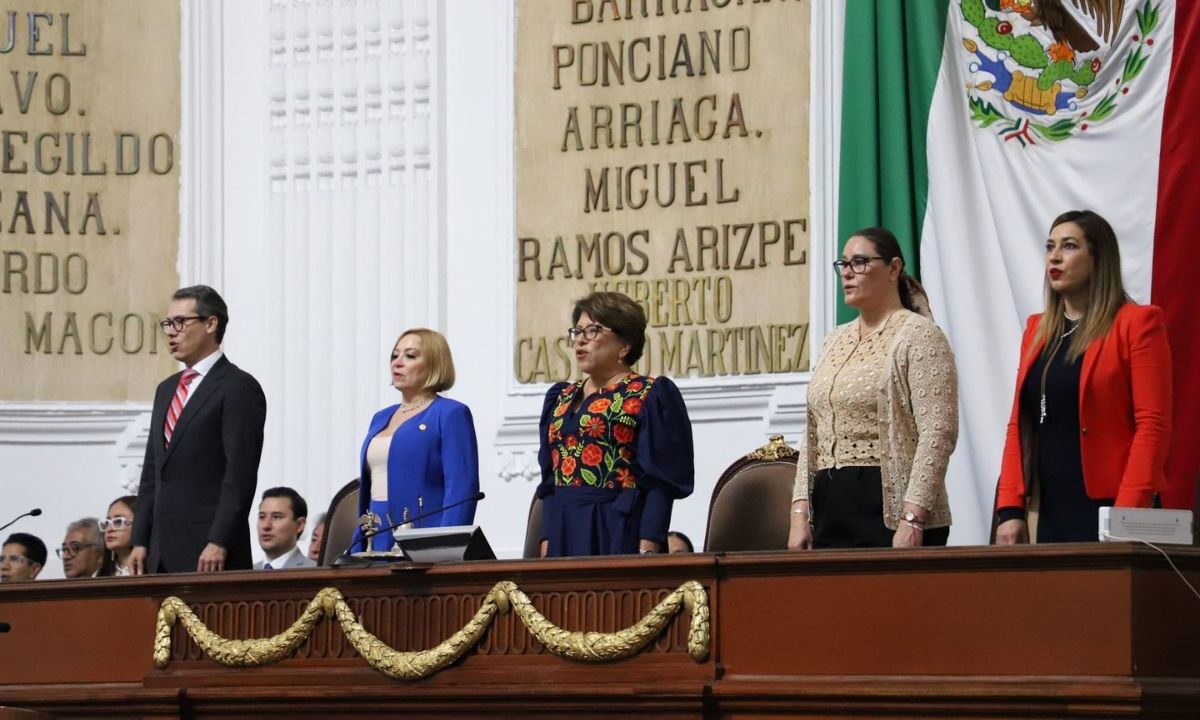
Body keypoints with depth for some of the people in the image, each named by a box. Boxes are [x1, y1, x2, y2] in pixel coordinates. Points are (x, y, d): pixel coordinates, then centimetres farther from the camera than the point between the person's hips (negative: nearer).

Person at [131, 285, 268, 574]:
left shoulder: (239, 387, -5)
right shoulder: (167, 390, 21)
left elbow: (240, 474, -12)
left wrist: (219, 543, -19)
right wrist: (140, 541, 12)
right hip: (163, 551, 7)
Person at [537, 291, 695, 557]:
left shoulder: (652, 396, -3)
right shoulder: (561, 399, 16)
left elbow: (661, 482, -9)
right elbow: (550, 481, 17)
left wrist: (647, 551, -17)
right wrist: (546, 542, 7)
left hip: (621, 534, -6)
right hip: (564, 535, 6)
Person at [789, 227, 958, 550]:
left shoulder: (918, 335, -4)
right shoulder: (834, 341, 18)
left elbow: (938, 433, -13)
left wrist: (911, 519, -20)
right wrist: (800, 513, 8)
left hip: (891, 511, -7)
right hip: (830, 508, 7)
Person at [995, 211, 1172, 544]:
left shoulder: (1137, 324, -2)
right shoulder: (1037, 329, 16)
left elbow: (1153, 425, -9)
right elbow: (1019, 425, 13)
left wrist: (1126, 517, -17)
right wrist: (1010, 509, 3)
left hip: (1106, 510, -5)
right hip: (1047, 513, 5)